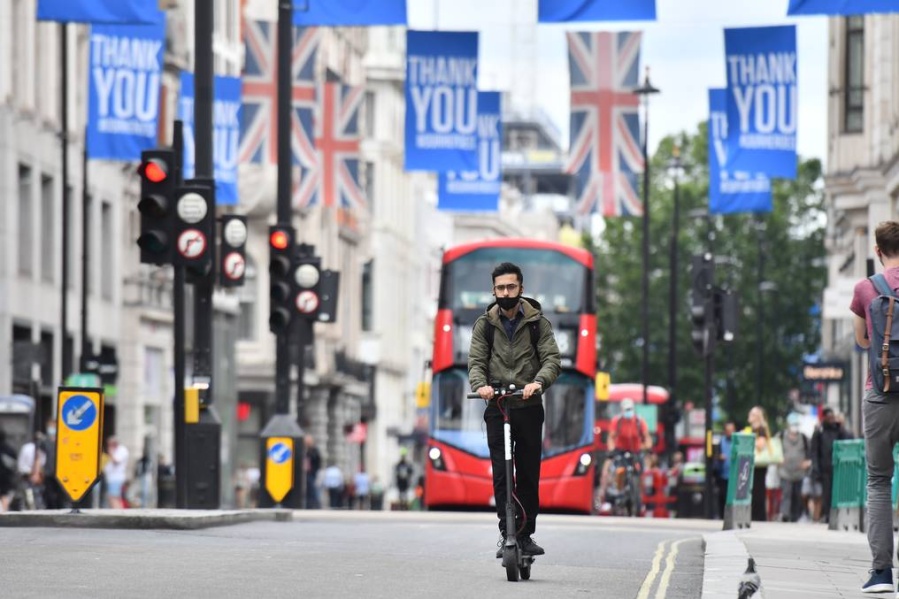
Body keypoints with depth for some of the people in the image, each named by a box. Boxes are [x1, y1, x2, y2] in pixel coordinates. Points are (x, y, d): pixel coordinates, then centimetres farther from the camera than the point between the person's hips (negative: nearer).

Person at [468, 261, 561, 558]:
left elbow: (552, 358, -5)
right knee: (501, 474, -9)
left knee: (529, 475, 2)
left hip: (529, 407, 0)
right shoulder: (485, 324, 7)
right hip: (497, 408, 0)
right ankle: (506, 533, -11)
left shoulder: (537, 322, 4)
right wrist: (481, 385, -23)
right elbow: (476, 361, 0)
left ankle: (525, 534, 11)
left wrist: (538, 382, -26)